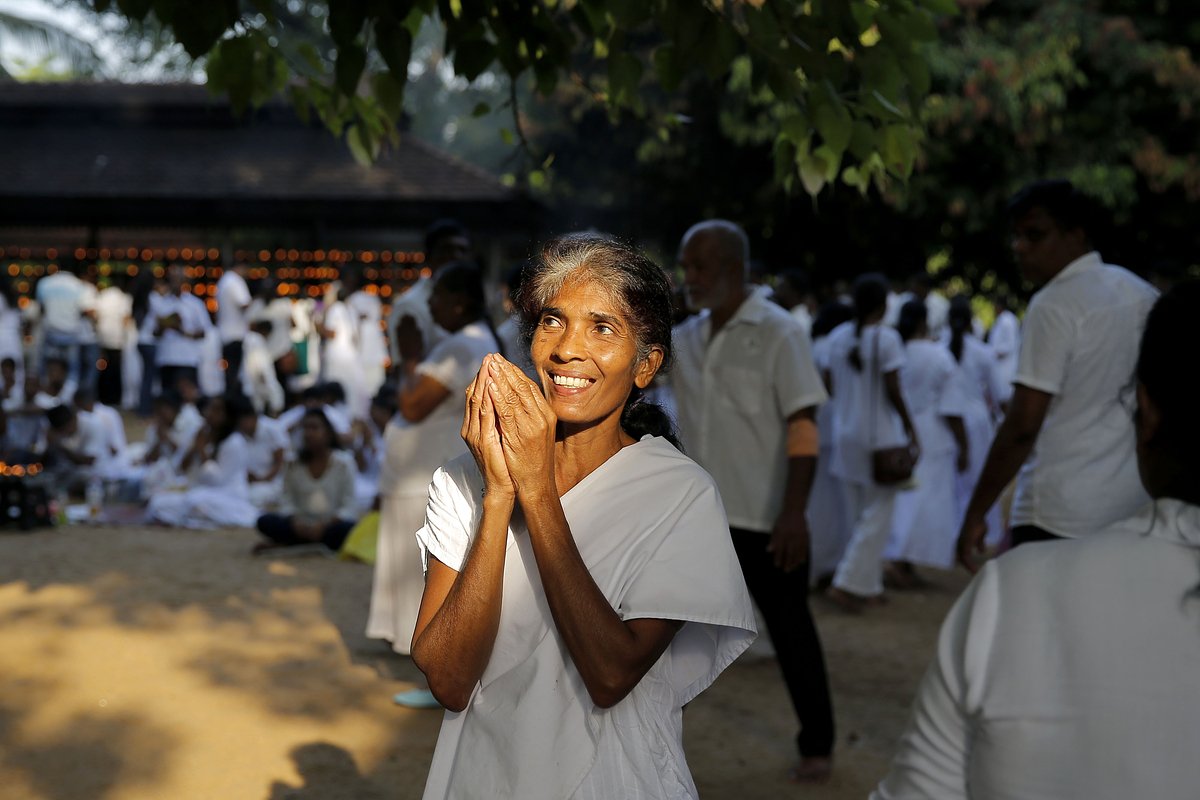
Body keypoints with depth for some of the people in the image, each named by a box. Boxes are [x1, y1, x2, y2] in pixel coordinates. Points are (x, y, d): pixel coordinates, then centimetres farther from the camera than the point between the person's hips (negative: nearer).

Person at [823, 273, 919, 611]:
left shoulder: (838, 336, 3)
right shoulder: (886, 338, -14)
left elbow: (829, 384, 7)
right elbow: (892, 390, -15)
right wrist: (909, 425, -4)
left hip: (845, 433, 6)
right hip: (879, 434, -6)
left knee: (856, 513, 15)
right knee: (878, 513, 1)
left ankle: (868, 585, 22)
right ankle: (848, 583, -6)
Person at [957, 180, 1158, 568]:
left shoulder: (1054, 306, -12)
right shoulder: (1143, 293, 11)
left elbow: (1022, 426, -17)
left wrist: (975, 514, -11)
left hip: (1061, 517, -7)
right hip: (1137, 510, 8)